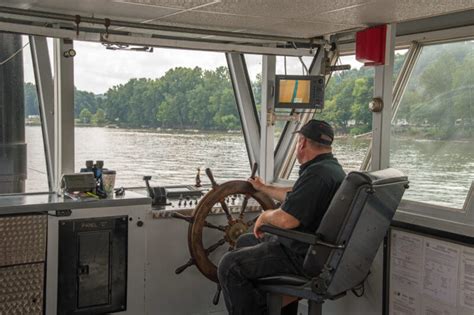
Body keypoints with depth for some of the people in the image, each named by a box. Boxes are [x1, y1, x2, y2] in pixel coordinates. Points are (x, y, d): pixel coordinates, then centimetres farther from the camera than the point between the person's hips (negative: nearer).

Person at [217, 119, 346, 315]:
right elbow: (292, 195, 27)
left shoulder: (317, 173, -24)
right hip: (310, 247, 11)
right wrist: (262, 188, 40)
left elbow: (286, 220, -30)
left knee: (229, 265, -12)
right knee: (244, 242, 23)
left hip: (301, 256, -11)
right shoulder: (331, 167, 12)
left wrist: (264, 216, -9)